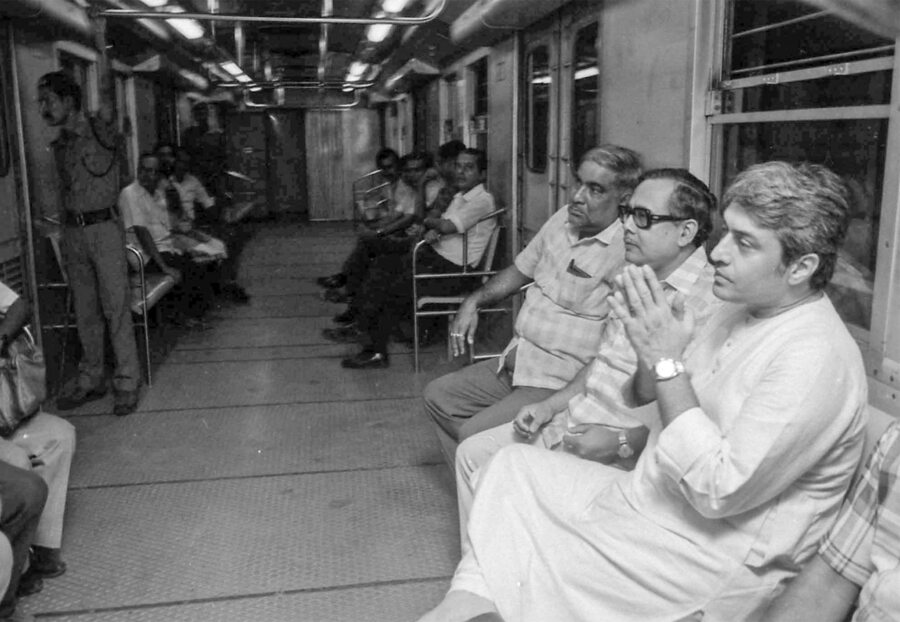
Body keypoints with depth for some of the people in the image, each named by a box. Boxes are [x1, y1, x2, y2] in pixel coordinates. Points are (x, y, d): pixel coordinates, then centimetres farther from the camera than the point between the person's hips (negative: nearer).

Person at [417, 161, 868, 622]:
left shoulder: (818, 359, -23)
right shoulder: (740, 308, 5)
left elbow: (718, 490, -26)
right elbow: (652, 406, 11)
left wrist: (668, 361, -26)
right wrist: (650, 354, -10)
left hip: (711, 562, -9)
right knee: (512, 465, 3)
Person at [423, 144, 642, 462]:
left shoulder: (626, 249, -20)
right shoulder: (563, 219, 6)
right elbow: (521, 270, 22)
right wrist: (474, 301, 9)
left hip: (560, 383, -9)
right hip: (513, 364, 9)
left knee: (474, 436, -21)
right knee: (438, 395, 13)